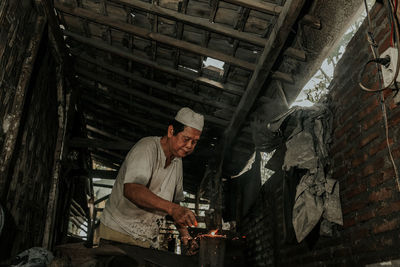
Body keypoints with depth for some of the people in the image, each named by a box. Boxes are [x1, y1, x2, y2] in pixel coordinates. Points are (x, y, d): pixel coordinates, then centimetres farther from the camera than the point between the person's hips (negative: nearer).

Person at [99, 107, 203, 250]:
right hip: (119, 233, -7)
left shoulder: (177, 161, 8)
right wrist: (171, 208, -45)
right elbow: (131, 190, -34)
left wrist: (184, 232, 3)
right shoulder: (146, 148, -18)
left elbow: (175, 200, 17)